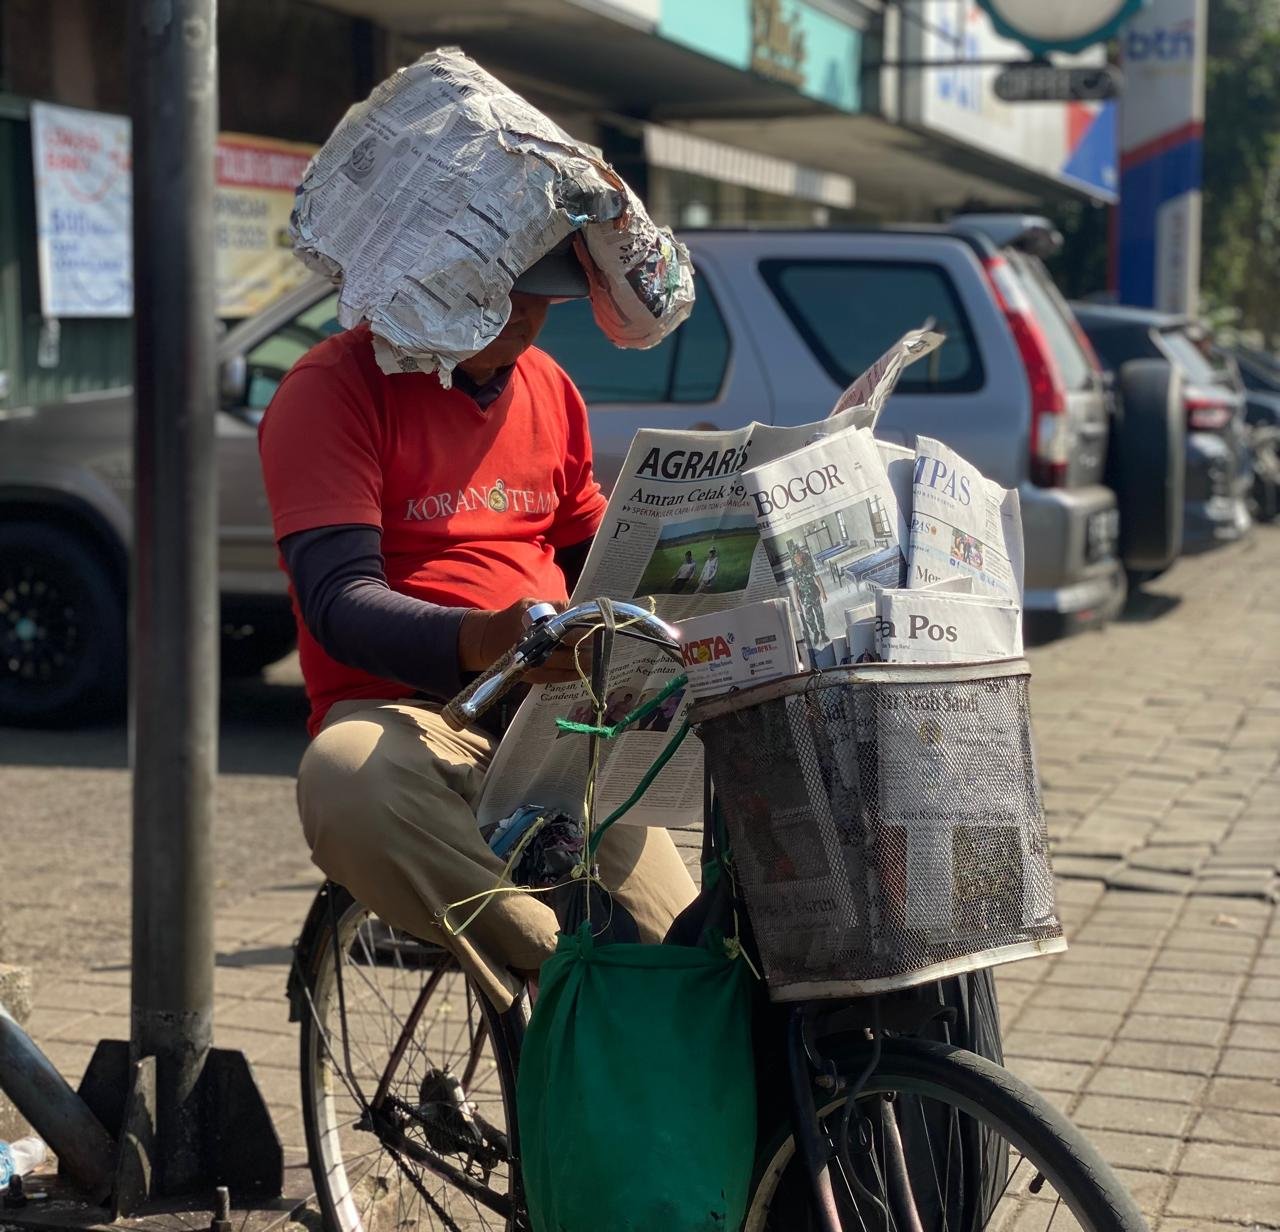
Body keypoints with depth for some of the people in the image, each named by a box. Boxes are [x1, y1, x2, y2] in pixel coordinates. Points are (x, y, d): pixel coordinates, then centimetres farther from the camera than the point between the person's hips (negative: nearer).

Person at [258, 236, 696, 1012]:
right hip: (407, 709, -4)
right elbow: (339, 601, -18)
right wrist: (482, 641, -38)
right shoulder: (336, 387, -6)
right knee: (350, 777, -42)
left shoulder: (549, 388, 15)